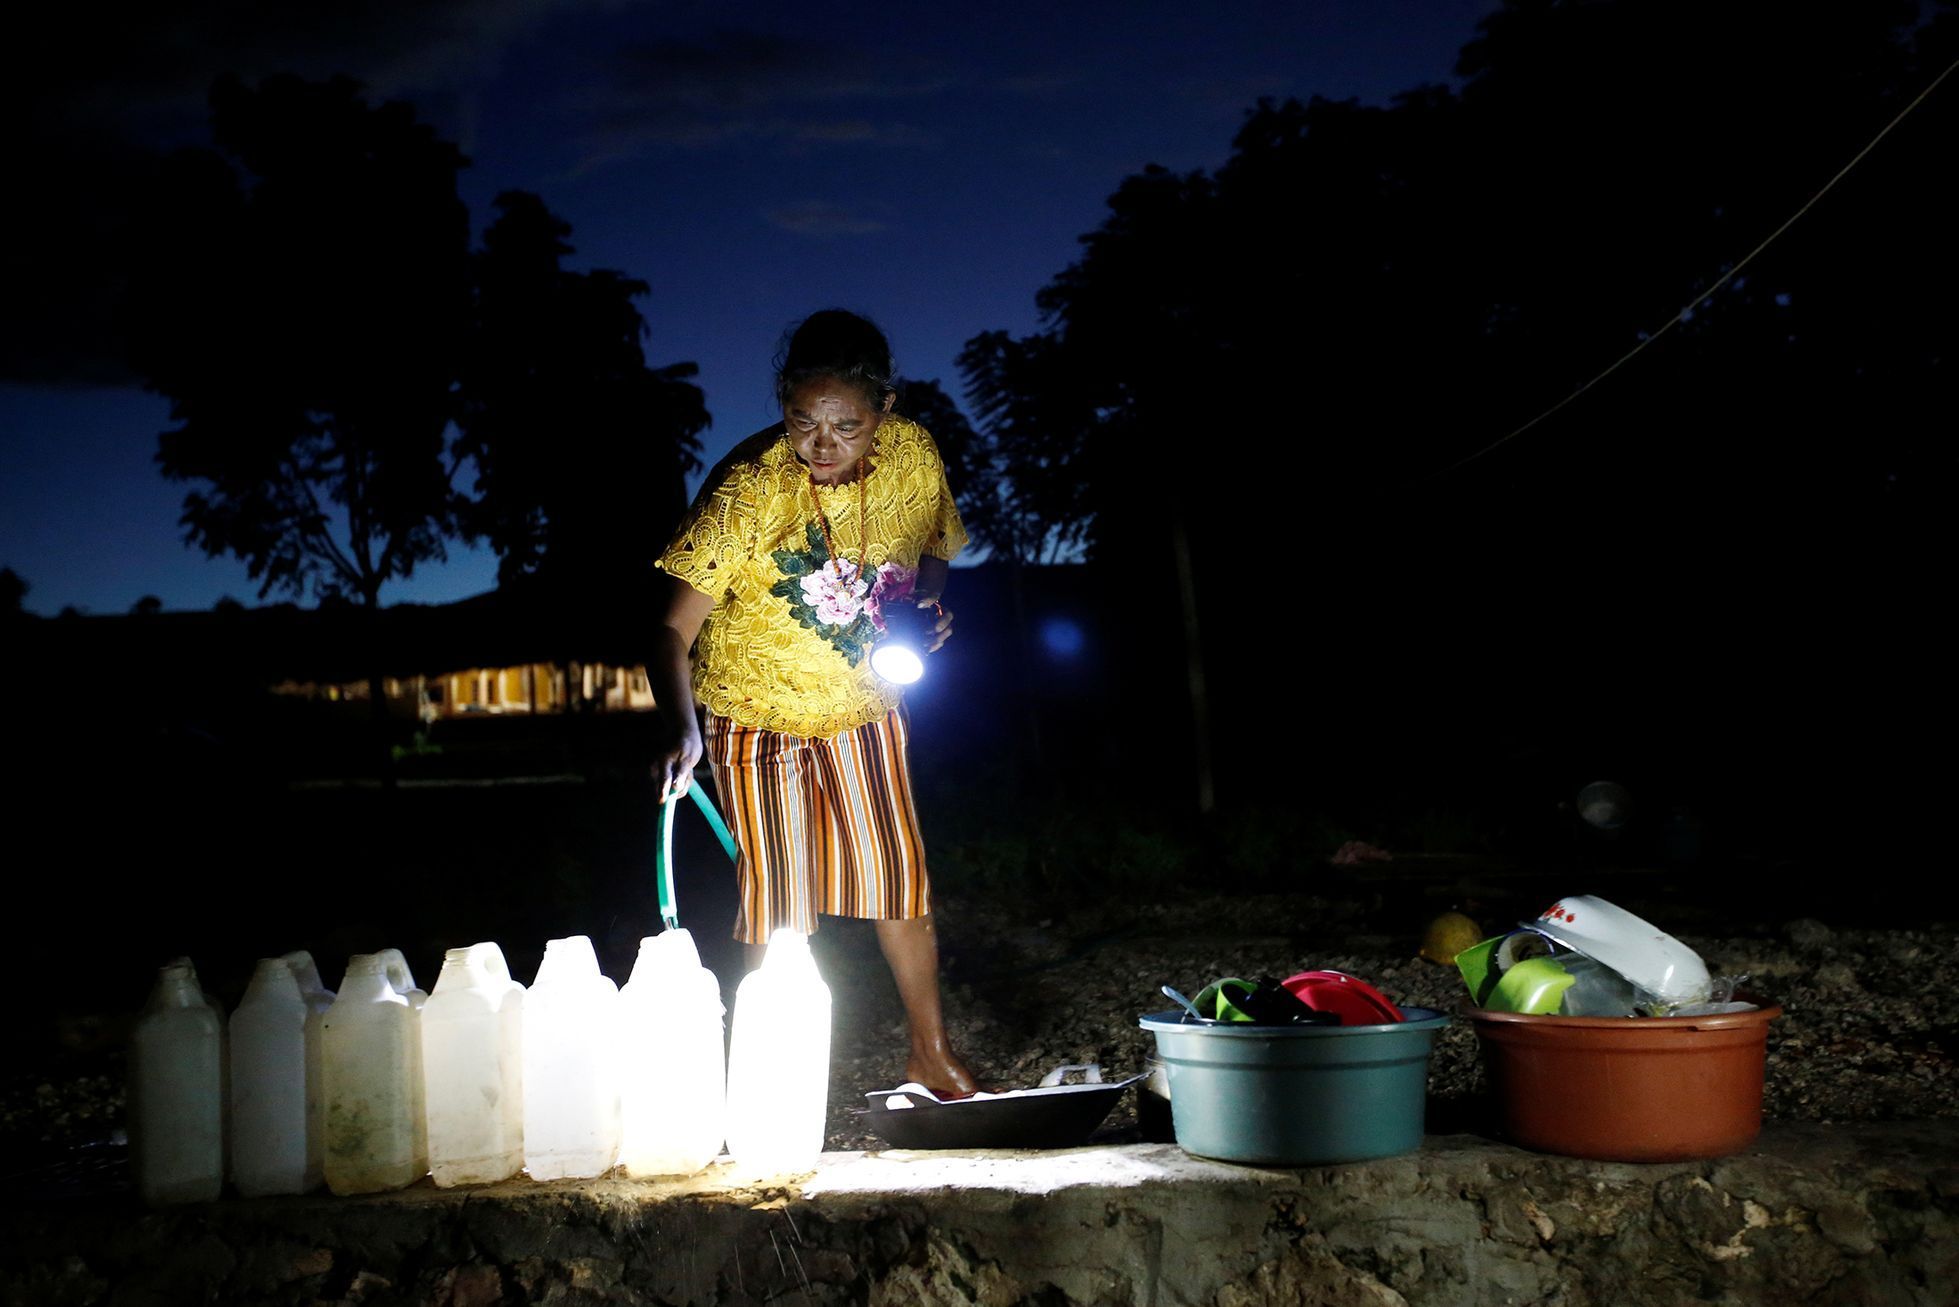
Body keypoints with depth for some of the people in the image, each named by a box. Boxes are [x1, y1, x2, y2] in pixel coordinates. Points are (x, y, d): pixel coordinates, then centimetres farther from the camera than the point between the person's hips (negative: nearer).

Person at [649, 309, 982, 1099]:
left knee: (898, 876, 9)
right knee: (777, 899, -1)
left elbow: (931, 551, 5)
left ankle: (932, 1053, 26)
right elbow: (674, 628, -31)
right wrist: (678, 728, -47)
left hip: (864, 705, 4)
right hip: (758, 710, -4)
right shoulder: (748, 491, -29)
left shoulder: (914, 457, -16)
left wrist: (928, 604, -18)